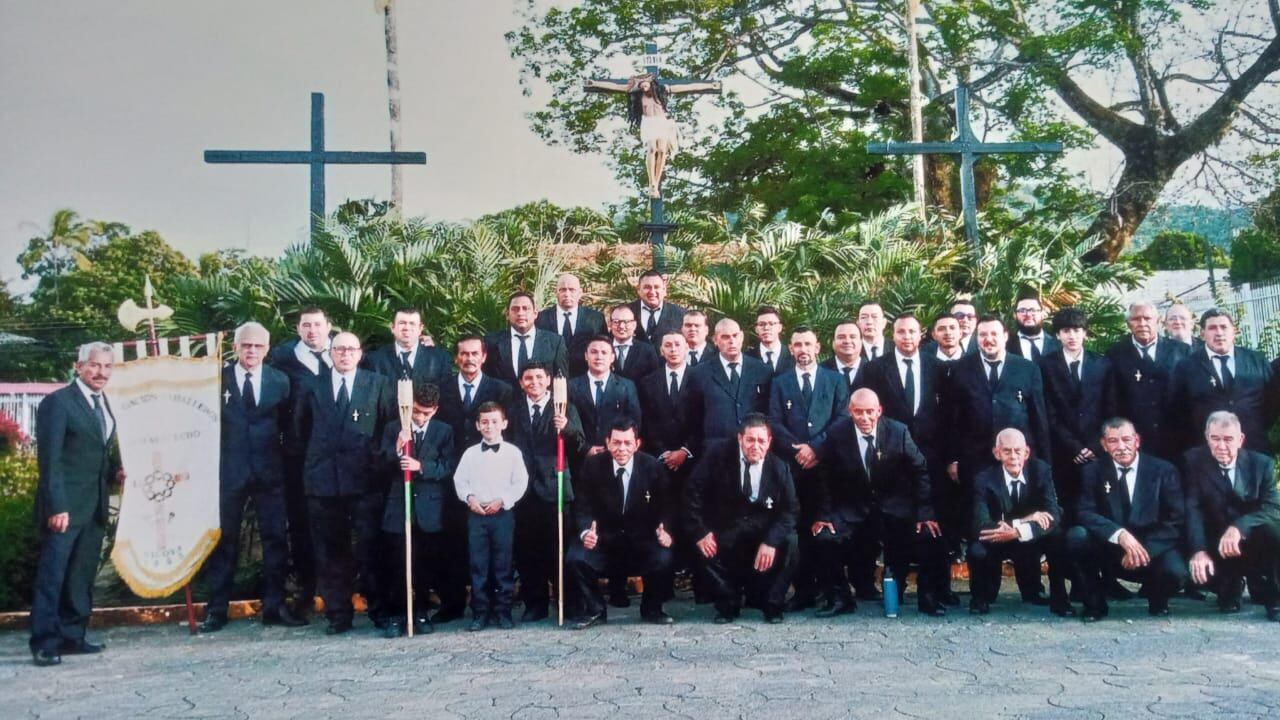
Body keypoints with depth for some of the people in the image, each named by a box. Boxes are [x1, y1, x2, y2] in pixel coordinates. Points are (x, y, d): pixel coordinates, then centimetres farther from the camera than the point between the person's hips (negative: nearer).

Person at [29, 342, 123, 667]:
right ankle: (44, 643, 4)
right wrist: (57, 506, -20)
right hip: (65, 506, -7)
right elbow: (49, 459, -15)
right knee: (51, 576, -2)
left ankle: (71, 636, 19)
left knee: (81, 577, 12)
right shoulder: (58, 402, -9)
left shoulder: (104, 405, 14)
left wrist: (115, 471, 3)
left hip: (95, 506, 8)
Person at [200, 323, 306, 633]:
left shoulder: (280, 381, 6)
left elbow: (287, 425, 8)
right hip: (228, 470, -1)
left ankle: (274, 606, 13)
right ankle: (216, 609, 14)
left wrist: (290, 461, 0)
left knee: (276, 538, 4)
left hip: (269, 470, 2)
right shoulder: (217, 378, 1)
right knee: (224, 540, 5)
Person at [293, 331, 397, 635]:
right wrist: (318, 452, 14)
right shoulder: (313, 387, 11)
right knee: (330, 551, 7)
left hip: (366, 478, -2)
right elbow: (301, 425, 20)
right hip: (324, 480, 2)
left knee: (370, 548, 0)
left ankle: (379, 610, 11)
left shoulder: (378, 384, 5)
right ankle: (338, 614, 16)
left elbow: (394, 419, 3)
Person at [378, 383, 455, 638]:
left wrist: (421, 466, -19)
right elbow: (383, 466, -1)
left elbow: (448, 467, -4)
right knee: (397, 565, 1)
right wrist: (397, 449, -20)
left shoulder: (444, 431, 4)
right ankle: (395, 615, 11)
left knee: (426, 565, 8)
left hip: (430, 509, 1)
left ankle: (421, 614, 20)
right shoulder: (393, 429, 3)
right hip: (399, 505, 0)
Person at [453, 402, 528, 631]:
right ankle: (480, 613, 11)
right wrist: (469, 498, -9)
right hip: (476, 514, 2)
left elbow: (520, 483, -2)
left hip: (503, 513, -2)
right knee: (478, 565, 3)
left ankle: (503, 612, 12)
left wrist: (502, 500, -12)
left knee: (504, 565, 2)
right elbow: (459, 480, 8)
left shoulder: (513, 452, 1)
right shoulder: (470, 453, 7)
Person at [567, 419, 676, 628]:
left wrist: (664, 530, -21)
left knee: (664, 559, -29)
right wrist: (585, 532, -25)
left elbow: (666, 506, 0)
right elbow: (583, 507, -4)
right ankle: (594, 610, 3)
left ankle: (651, 610, 3)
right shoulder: (592, 466, -5)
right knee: (575, 559, -26)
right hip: (604, 540, 0)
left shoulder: (653, 467, -4)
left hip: (642, 541, 0)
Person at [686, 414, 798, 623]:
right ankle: (728, 604, -2)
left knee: (789, 543, -27)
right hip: (726, 531, 0)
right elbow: (694, 493, -10)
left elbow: (790, 510, -10)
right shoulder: (718, 457, -12)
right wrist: (700, 531, -19)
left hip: (765, 531, 0)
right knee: (705, 546, -28)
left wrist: (771, 541, -26)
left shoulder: (779, 467, -9)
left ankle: (772, 604, -4)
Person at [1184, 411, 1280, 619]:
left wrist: (1238, 527, -35)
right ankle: (1230, 586, 11)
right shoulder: (1194, 461, -6)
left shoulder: (1262, 463, -2)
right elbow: (1192, 509, -16)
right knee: (1197, 568, -29)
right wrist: (1199, 550, -31)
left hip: (1253, 541, 0)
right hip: (1214, 545, 1)